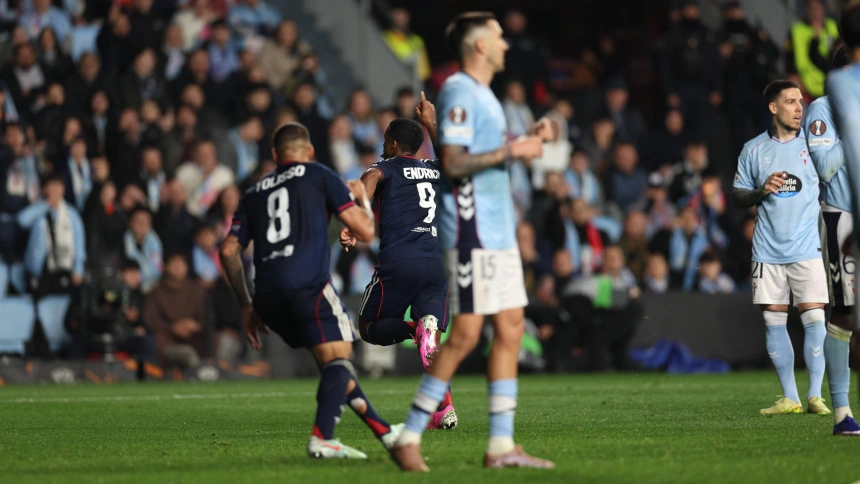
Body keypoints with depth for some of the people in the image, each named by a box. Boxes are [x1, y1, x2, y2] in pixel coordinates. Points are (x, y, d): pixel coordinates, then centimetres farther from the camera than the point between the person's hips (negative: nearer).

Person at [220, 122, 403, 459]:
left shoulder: (254, 193, 25)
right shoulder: (319, 176, 12)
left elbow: (229, 251, 18)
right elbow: (365, 232, 8)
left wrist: (247, 307, 24)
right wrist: (362, 198, 29)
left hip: (267, 295, 6)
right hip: (308, 284, -6)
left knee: (333, 361, 18)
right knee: (338, 359, -8)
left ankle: (384, 432, 23)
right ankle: (322, 438, -31)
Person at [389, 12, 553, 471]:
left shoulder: (482, 94, 19)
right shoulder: (458, 93, -12)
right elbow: (453, 163, -20)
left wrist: (526, 140, 13)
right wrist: (511, 150, -17)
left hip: (498, 227, 10)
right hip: (470, 228, -10)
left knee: (510, 328, 6)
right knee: (466, 334, -10)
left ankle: (501, 445, 6)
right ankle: (409, 438, -4)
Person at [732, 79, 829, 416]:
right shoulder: (753, 150, 7)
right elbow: (737, 196, 11)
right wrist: (761, 191, -9)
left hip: (807, 248, -2)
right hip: (767, 250, 2)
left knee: (814, 319, -10)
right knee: (773, 322, 2)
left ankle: (815, 396, -3)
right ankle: (789, 398, 10)